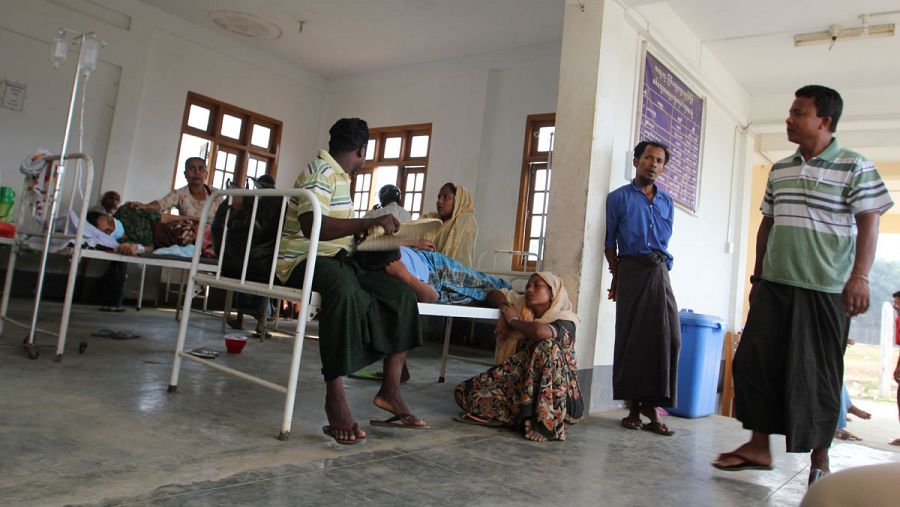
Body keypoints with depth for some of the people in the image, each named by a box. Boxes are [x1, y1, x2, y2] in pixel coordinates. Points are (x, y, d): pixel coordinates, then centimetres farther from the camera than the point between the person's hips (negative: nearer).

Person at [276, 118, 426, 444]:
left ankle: (391, 390, -11)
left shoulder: (338, 175, 18)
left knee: (401, 294, -7)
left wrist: (365, 230, 37)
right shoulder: (321, 172, -11)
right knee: (344, 287, -41)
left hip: (335, 259, 9)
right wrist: (369, 222, -26)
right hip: (303, 259, -9)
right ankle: (335, 398, -38)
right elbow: (311, 225, -28)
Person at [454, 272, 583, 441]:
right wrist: (504, 308, 0)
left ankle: (546, 422, -28)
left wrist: (514, 320, -12)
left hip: (562, 400, -5)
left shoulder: (565, 321, -8)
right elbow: (494, 294, 21)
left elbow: (541, 332, -31)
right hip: (525, 390, 5)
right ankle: (529, 418, -17)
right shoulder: (524, 310, 9)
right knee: (464, 392, -10)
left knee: (548, 346, -31)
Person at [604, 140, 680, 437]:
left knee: (667, 336, -7)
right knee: (631, 337, -1)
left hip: (659, 272, 3)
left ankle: (652, 407, 0)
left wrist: (660, 266, 10)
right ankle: (633, 407, 7)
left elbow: (664, 242, 18)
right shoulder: (619, 197, 6)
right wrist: (617, 276, 4)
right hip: (631, 269, -3)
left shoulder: (666, 202, 17)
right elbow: (610, 241, 5)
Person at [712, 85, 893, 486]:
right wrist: (757, 276, 16)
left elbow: (869, 224, -5)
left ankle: (819, 460, 17)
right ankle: (758, 446, 16)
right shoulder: (779, 170, 14)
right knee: (753, 360, 3)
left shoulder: (854, 167, -1)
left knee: (816, 374, 1)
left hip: (826, 288, -5)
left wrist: (860, 277, -14)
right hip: (774, 285, 6)